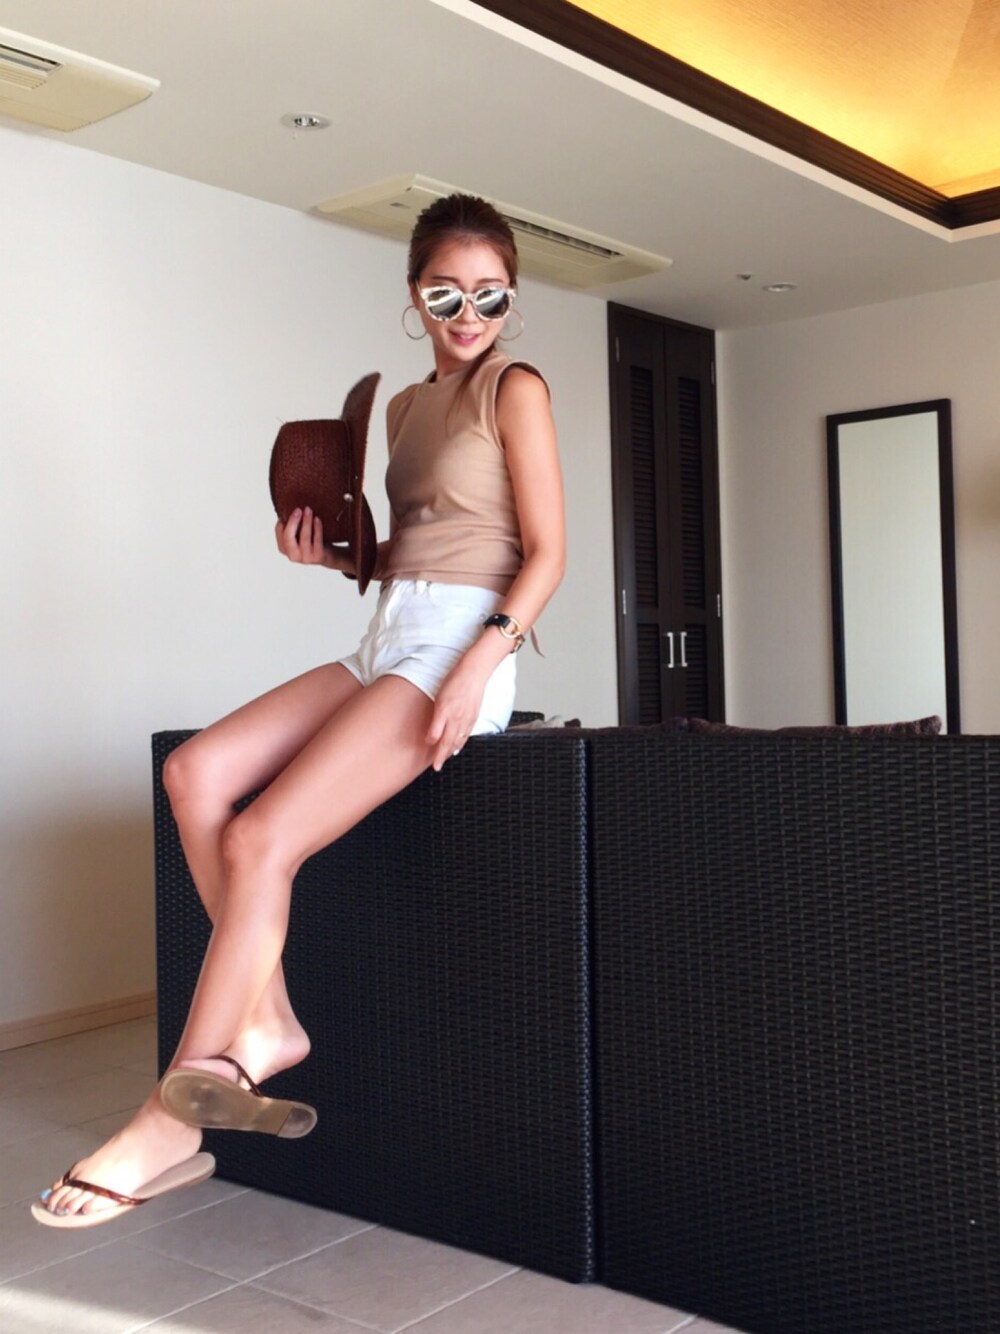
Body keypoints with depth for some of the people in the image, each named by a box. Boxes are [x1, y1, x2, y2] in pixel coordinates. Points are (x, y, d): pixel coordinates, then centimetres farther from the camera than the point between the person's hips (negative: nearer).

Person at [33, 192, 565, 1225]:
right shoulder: (405, 406, 21)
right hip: (384, 639, 8)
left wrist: (480, 662, -21)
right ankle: (262, 1024, -7)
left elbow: (545, 553, -6)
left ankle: (171, 1121, -8)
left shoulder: (515, 390, 1)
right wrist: (334, 554, 4)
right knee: (196, 771, -13)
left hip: (460, 648, -7)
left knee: (259, 842, -18)